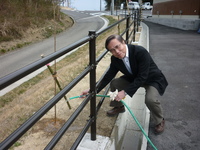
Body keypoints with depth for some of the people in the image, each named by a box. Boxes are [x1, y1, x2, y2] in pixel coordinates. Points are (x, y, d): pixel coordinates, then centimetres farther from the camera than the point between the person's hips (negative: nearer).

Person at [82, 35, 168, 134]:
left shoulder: (141, 52, -35)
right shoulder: (115, 59, -16)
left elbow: (142, 78, -36)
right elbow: (108, 76, -7)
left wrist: (125, 92, -40)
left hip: (152, 79, -6)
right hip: (133, 78, 6)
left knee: (150, 99, -30)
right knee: (114, 83, -6)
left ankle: (159, 121, 4)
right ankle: (119, 107, 23)